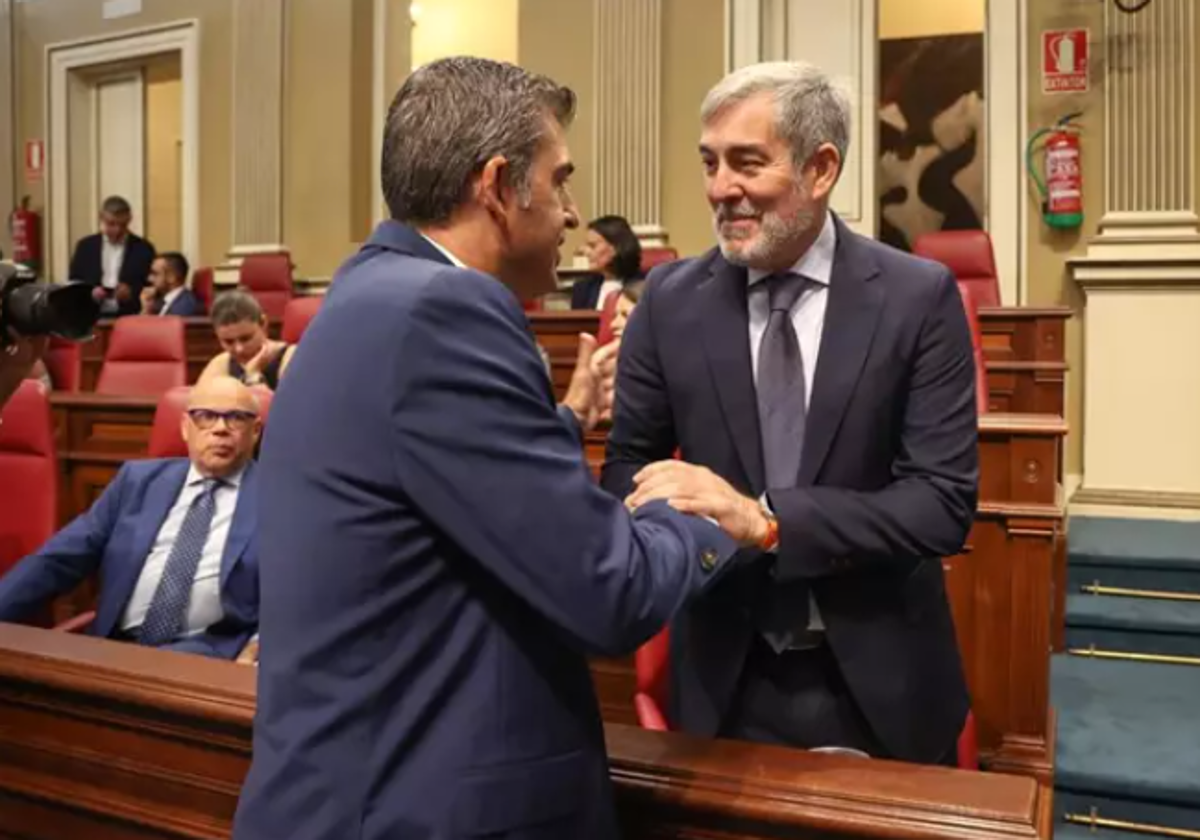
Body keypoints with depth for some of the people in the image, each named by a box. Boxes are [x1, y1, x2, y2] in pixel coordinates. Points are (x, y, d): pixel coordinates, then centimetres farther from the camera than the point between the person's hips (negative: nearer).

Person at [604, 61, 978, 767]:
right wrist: (686, 516, -23)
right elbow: (628, 464, 0)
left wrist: (762, 517, -29)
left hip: (881, 683, 0)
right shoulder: (671, 300, -5)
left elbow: (944, 503, -16)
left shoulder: (918, 297, -11)